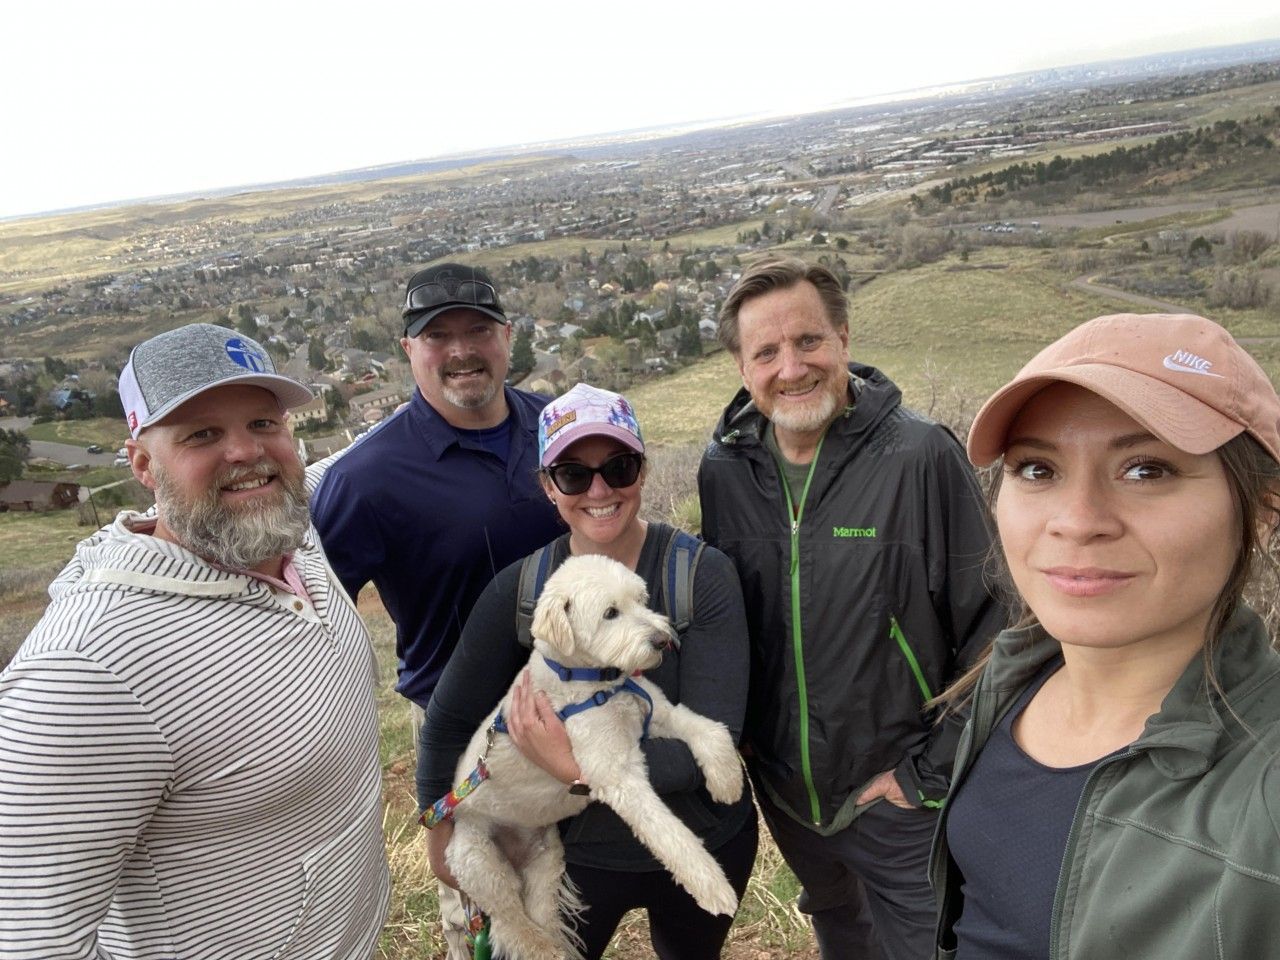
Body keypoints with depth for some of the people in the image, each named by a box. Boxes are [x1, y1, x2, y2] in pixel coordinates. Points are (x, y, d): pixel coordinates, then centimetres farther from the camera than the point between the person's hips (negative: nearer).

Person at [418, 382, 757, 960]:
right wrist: (442, 829, 5)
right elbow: (450, 722, -3)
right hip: (577, 853, 0)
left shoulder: (702, 575, -20)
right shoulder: (520, 589, -15)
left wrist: (576, 769, -31)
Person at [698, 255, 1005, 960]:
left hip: (898, 798, -4)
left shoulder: (921, 457, -20)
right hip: (781, 788, 4)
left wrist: (930, 774, -13)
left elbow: (990, 636, -16)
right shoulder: (723, 469, -6)